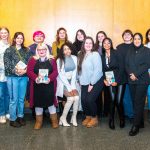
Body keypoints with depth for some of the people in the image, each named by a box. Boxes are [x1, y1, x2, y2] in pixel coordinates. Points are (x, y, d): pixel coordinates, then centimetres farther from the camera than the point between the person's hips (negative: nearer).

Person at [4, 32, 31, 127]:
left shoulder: (26, 50, 11)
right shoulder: (9, 50, 0)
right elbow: (7, 64, -6)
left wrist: (25, 70, -12)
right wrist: (15, 71, -17)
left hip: (24, 77, 4)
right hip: (12, 77, -3)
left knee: (22, 98, 10)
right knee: (14, 99, 0)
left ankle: (20, 117, 25)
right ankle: (13, 119, 12)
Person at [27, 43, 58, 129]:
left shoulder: (52, 60, 7)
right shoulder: (33, 60, 6)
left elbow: (55, 72, 0)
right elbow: (29, 71, -3)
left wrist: (50, 78, -19)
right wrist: (35, 78, -20)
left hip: (49, 85, 0)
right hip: (37, 86, 1)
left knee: (50, 102, 1)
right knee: (38, 103, 7)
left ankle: (54, 120, 17)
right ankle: (38, 121, 21)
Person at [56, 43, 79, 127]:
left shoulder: (74, 58, 3)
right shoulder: (59, 60, -7)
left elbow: (75, 72, 2)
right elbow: (61, 75, -10)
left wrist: (73, 86, -8)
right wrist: (69, 87, -15)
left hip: (72, 81, 4)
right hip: (63, 82, -3)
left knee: (77, 97, -19)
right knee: (71, 98, -23)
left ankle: (74, 118, -2)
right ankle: (63, 118, -6)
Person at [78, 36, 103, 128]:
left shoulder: (95, 54, -11)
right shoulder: (81, 55, 8)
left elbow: (98, 70, -16)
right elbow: (80, 69, 8)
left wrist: (92, 84, -15)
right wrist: (80, 80, 2)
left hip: (96, 82, -5)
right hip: (85, 83, 5)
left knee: (90, 99, -15)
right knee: (83, 100, -6)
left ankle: (94, 118, 10)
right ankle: (88, 116, 20)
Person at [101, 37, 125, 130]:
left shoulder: (116, 53, -3)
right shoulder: (102, 56, 10)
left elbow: (120, 67, -6)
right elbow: (102, 69, 11)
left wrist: (117, 81, -11)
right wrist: (104, 80, -4)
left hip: (119, 80, -2)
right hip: (110, 80, 3)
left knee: (119, 101, -7)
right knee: (112, 100, -7)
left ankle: (122, 119, 17)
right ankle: (112, 120, 8)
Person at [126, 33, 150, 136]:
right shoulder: (130, 51, 15)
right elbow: (127, 64, 8)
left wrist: (136, 74, -15)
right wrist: (130, 74, -9)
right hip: (131, 80, 4)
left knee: (138, 103, -6)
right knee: (135, 102, 6)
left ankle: (136, 126, -2)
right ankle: (141, 123, 19)